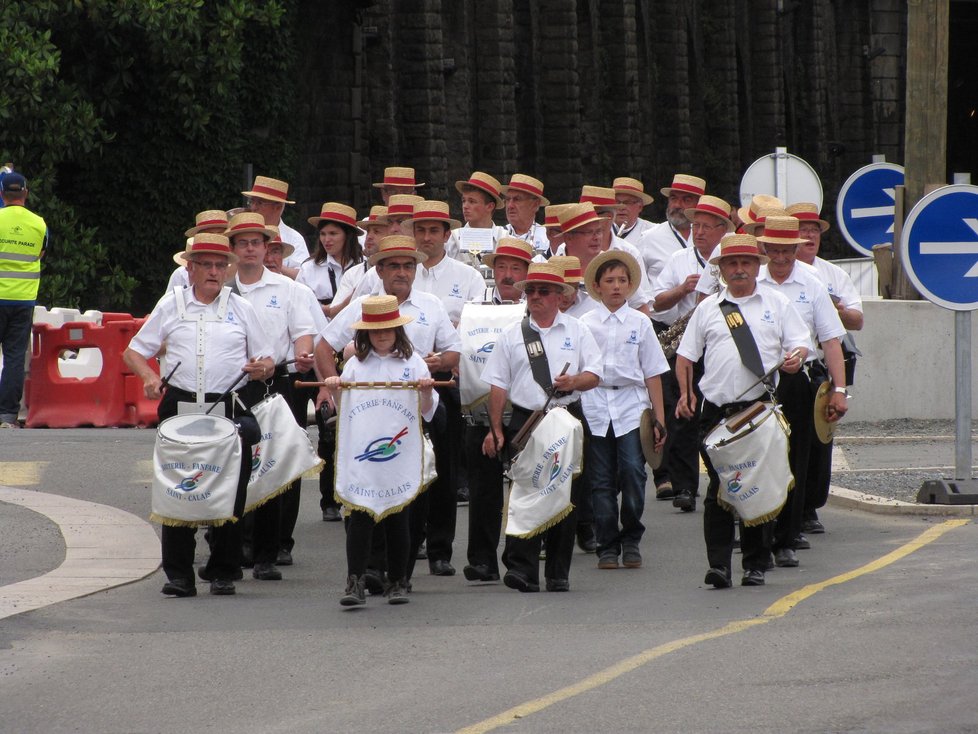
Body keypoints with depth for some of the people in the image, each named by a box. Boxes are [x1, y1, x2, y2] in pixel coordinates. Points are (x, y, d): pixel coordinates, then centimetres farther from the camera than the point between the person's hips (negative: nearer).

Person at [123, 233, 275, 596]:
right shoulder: (171, 305, 12)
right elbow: (134, 352, 13)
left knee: (231, 492, -2)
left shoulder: (241, 308, 14)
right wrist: (149, 377, -7)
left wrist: (262, 368, -8)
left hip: (231, 409, 0)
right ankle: (178, 574, -1)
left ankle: (224, 572, 8)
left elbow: (267, 361, 16)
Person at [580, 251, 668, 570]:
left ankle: (631, 540, 1)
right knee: (601, 480, 0)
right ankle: (607, 546, 8)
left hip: (631, 405, 0)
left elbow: (652, 373, 10)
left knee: (632, 471, -14)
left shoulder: (639, 323, 9)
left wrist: (659, 420, 6)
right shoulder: (585, 324, 7)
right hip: (595, 407, 0)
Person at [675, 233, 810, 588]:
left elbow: (800, 342, 9)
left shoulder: (776, 303, 12)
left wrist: (796, 357, -14)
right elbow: (686, 355, 17)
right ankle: (718, 564, -7)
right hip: (716, 409, 0)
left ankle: (756, 565, 10)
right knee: (719, 487, -6)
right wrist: (685, 392, 3)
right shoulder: (708, 308, 14)